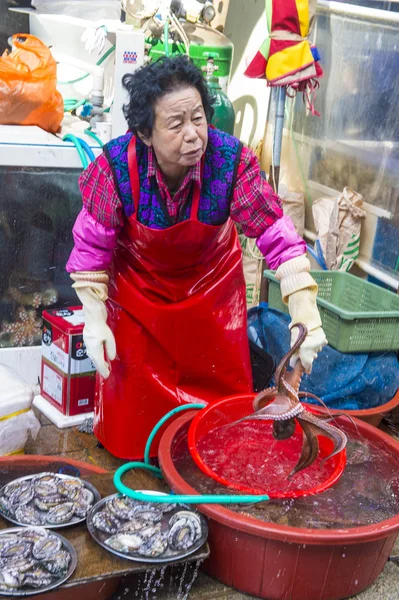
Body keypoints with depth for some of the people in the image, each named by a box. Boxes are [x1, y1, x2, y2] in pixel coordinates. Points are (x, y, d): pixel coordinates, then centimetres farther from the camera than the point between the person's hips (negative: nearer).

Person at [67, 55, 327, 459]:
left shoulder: (233, 162, -32)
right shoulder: (116, 167, -31)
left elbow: (278, 238, -28)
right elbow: (91, 245, -16)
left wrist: (306, 318, -34)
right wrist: (95, 319, -15)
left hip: (211, 285, 1)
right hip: (139, 285, 0)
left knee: (220, 381, 12)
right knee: (134, 380, 11)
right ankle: (133, 452, 39)